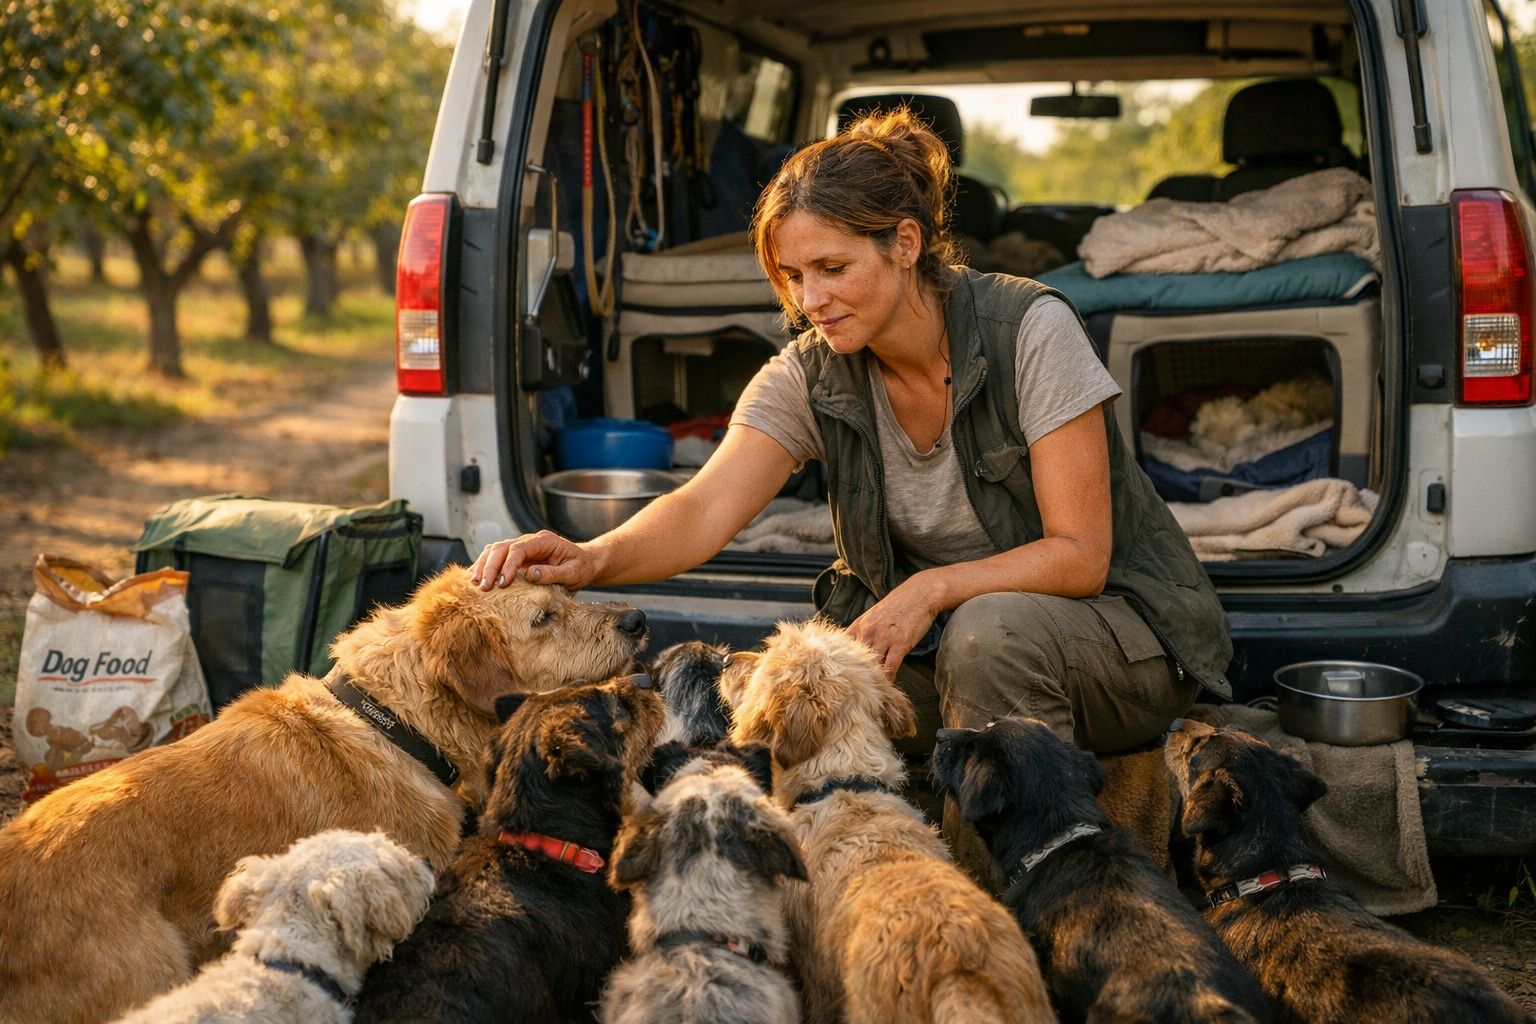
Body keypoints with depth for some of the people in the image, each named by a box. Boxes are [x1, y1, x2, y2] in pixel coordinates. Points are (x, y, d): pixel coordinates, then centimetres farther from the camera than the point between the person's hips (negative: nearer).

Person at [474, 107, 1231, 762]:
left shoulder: (1028, 331, -19)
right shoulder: (807, 378, -7)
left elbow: (1079, 554, -20)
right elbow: (704, 510, -22)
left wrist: (933, 588, -33)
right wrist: (593, 559, -42)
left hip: (1117, 625, -3)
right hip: (935, 642, 4)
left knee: (989, 630, -37)